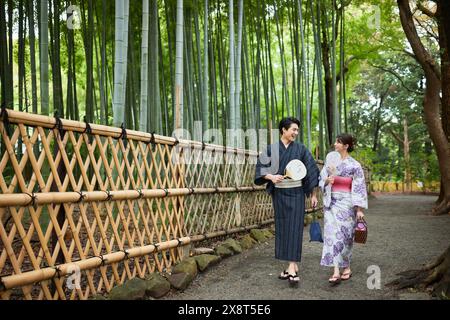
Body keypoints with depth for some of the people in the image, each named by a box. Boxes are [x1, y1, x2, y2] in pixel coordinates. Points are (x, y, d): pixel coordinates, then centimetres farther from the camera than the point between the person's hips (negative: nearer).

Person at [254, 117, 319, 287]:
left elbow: (311, 171, 3)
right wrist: (271, 177, -21)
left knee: (294, 228, -9)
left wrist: (313, 194, 2)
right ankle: (293, 265, 15)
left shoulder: (301, 149, 0)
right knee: (282, 228, 4)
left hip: (296, 193, -2)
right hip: (279, 193, 2)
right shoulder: (272, 149, 2)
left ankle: (292, 267, -12)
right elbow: (261, 168, 0)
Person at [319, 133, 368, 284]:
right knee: (332, 235, -5)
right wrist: (327, 181, -13)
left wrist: (360, 209, -10)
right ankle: (336, 272, -7)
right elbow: (321, 180, 10)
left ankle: (346, 268, 22)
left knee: (344, 235, 2)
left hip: (346, 204, -3)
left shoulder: (354, 165, -5)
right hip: (331, 203, 4)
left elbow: (359, 188, -6)